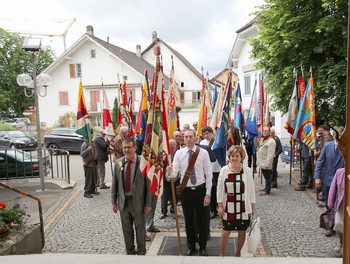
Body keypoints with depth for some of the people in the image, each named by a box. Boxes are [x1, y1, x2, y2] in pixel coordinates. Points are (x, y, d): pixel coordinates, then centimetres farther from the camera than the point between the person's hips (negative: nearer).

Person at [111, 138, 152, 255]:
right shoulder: (118, 162, 1)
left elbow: (148, 184, -8)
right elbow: (114, 183, 6)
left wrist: (148, 203, -8)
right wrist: (114, 201, 5)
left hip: (137, 201, -3)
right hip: (123, 201, 3)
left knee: (140, 228, 10)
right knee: (126, 229, 15)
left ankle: (141, 251, 29)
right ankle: (129, 251, 33)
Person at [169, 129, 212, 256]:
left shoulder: (203, 152, -6)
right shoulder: (179, 153, -3)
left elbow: (208, 174, -5)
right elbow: (175, 172, -8)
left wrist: (208, 194, -8)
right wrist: (170, 172, -33)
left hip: (200, 190, -1)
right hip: (186, 191, 1)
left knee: (202, 220, 11)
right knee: (188, 220, 14)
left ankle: (202, 247, 31)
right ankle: (191, 246, 34)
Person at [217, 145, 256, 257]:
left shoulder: (247, 171, -3)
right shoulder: (224, 170, -3)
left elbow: (251, 189, 2)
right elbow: (219, 188, 0)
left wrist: (253, 206, 2)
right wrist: (220, 205, -3)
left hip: (243, 208, 1)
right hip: (228, 208, 0)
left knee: (242, 231, 10)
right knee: (226, 231, 5)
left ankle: (238, 254, 30)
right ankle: (222, 254, 24)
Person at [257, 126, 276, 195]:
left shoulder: (271, 141, -17)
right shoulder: (263, 140, 16)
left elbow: (270, 154, -22)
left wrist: (267, 164, -24)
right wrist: (258, 161, 21)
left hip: (266, 164, -9)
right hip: (262, 163, 10)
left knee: (267, 177, 0)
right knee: (265, 176, 18)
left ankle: (267, 190, 7)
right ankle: (266, 188, 28)